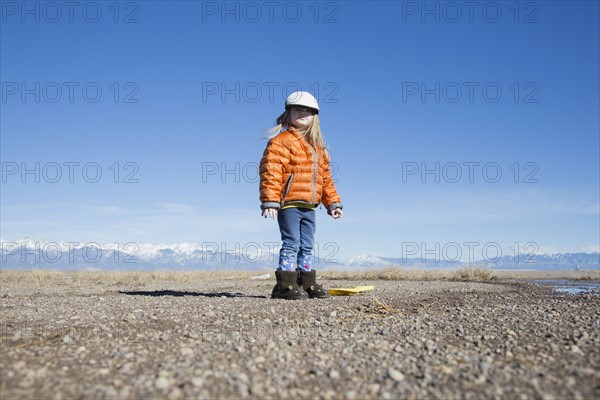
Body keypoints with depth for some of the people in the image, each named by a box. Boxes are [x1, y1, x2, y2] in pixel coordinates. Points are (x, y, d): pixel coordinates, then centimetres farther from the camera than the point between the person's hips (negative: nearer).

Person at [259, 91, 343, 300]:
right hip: (289, 204, -7)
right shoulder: (281, 141, -6)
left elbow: (325, 178, 22)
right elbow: (270, 172, -15)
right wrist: (269, 202, -23)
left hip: (309, 206, 7)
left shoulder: (318, 147, 19)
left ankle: (306, 283, 20)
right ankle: (285, 284, 0)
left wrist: (333, 203, 18)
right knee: (291, 244, -6)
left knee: (307, 246, 11)